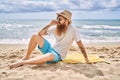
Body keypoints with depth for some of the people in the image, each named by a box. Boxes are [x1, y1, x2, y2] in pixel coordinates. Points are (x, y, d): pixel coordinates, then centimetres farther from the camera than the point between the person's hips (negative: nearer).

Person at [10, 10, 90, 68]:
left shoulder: (73, 30, -16)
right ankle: (25, 58, -7)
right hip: (50, 48, 5)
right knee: (35, 36, -14)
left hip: (58, 55, -5)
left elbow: (81, 45, -13)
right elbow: (40, 34, -3)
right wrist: (49, 25, -16)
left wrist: (87, 59, -13)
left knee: (50, 56, -43)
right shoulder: (56, 27, -3)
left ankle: (22, 62, -32)